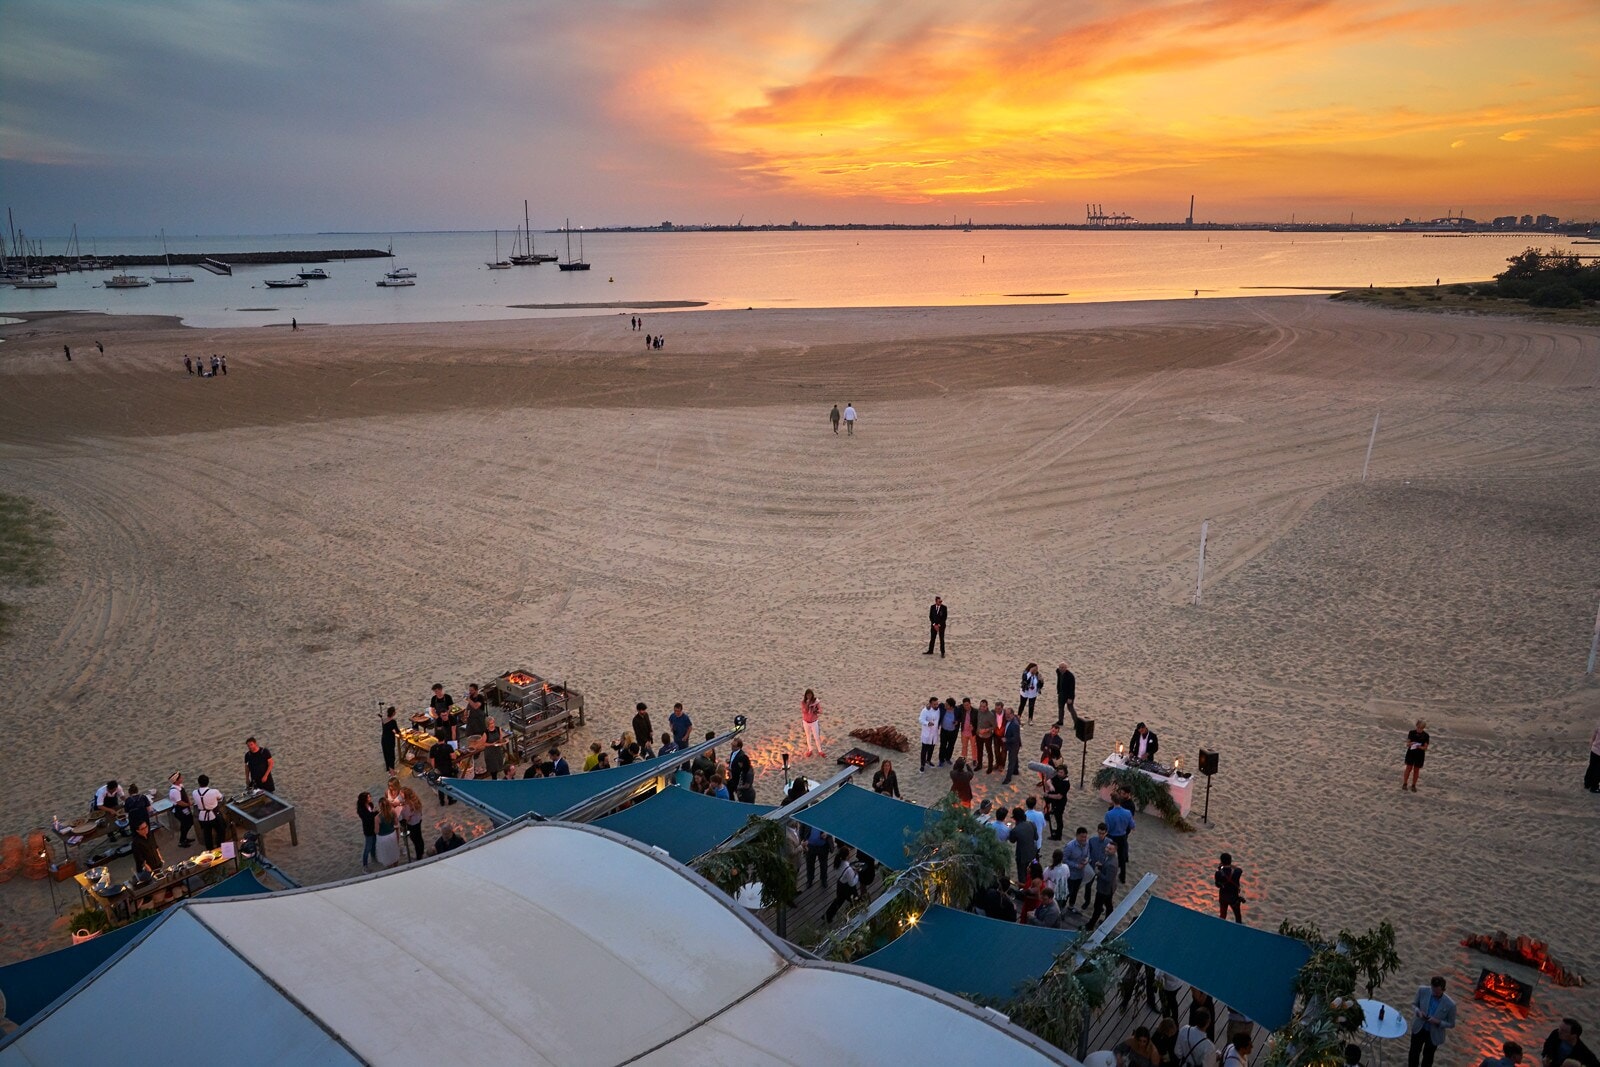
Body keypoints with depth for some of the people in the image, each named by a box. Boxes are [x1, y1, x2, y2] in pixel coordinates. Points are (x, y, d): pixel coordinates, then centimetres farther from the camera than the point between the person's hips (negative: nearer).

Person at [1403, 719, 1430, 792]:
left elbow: (1425, 747, -6)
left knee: (1416, 770, 8)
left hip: (1420, 755, 0)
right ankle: (1404, 784, 15)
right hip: (1411, 753, 0)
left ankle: (1413, 785, 21)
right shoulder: (1412, 733, -5)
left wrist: (1420, 747, -27)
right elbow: (1407, 744, -4)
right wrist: (1410, 744, -27)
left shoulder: (1425, 736, -6)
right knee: (1409, 768, 4)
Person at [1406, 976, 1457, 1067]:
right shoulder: (1422, 990, -22)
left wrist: (1438, 1022, -29)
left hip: (1434, 1034, -2)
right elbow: (1414, 1004, -3)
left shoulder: (1450, 1004, -28)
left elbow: (1451, 1024, -12)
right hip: (1418, 1029, 2)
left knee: (1427, 1057, 22)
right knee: (1413, 1053, 19)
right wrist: (1418, 1012, -24)